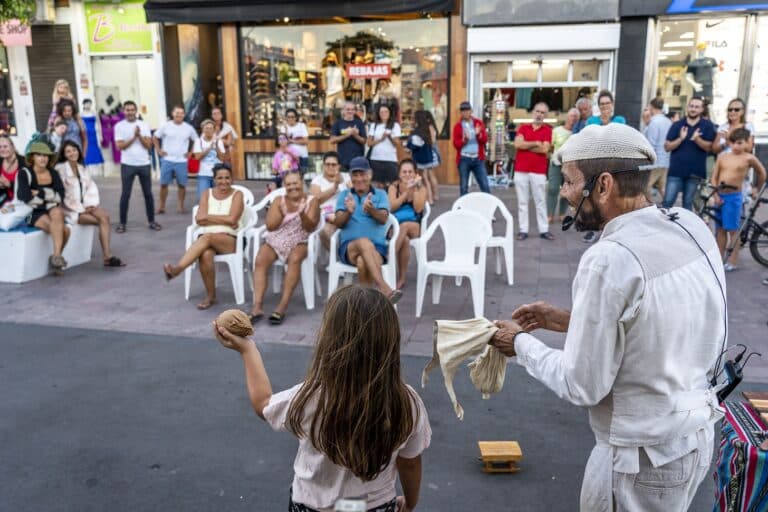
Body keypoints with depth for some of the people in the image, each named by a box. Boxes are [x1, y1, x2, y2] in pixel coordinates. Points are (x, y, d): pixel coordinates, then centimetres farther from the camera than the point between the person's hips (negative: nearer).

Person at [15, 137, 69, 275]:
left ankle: (56, 256, -24)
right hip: (33, 213, -4)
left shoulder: (53, 173, 9)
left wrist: (39, 193, -9)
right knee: (63, 229, -30)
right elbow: (26, 198, -15)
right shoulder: (24, 173, -3)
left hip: (52, 209, 4)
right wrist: (49, 196, -5)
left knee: (56, 213, -32)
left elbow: (60, 196, -2)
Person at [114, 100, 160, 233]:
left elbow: (148, 145, -1)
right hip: (128, 164, -2)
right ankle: (122, 223, 8)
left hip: (144, 164, 2)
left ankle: (151, 221, 16)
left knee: (148, 193, 7)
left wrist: (139, 135, -15)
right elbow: (120, 146, -8)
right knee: (125, 194, 1)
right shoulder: (119, 126, -1)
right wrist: (134, 136, -12)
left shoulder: (144, 125, 5)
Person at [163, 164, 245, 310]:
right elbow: (199, 219, -1)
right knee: (205, 255, -34)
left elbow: (232, 219, -11)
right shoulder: (207, 194, 14)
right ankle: (210, 296, -22)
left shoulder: (237, 195, 4)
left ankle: (177, 268, -46)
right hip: (207, 239, 3)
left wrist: (208, 217, -4)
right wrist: (223, 220, -8)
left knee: (207, 237, -36)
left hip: (231, 240, -2)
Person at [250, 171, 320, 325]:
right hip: (275, 241, 2)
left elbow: (310, 227, -7)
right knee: (260, 260, -28)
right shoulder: (278, 201, 10)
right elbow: (270, 226, -1)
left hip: (299, 242, -2)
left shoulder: (312, 201, 3)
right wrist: (283, 213, -16)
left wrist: (302, 214, -25)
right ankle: (258, 306, -34)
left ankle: (283, 306, -38)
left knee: (295, 259, -37)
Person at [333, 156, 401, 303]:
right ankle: (384, 289, -50)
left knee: (363, 262, -38)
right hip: (349, 247, 0)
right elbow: (338, 223, 3)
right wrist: (348, 212, -20)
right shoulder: (344, 195, 17)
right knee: (364, 242, -38)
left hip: (377, 247, 0)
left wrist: (371, 210, -29)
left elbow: (383, 219, -5)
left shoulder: (380, 194, 14)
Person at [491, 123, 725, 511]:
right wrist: (568, 320, 7)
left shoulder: (610, 259, -27)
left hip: (644, 454, -8)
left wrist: (521, 343, -6)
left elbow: (582, 386, -21)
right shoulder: (691, 226, -3)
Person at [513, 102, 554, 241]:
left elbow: (544, 149, -11)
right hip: (521, 170, 2)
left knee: (541, 201, 3)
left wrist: (526, 146, -3)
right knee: (522, 201, 4)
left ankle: (544, 230, 8)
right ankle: (523, 230, 8)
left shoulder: (547, 130, 4)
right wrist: (536, 143, -7)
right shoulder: (523, 128, 10)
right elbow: (517, 144, -6)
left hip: (539, 171, -2)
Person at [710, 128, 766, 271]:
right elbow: (714, 177, 5)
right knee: (720, 229, 11)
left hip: (734, 197, -4)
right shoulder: (722, 157, 4)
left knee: (733, 229, -1)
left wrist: (757, 190, 18)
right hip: (720, 196, 4)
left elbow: (762, 173, 9)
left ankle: (733, 261, 6)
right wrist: (716, 195, -4)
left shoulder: (749, 158, -5)